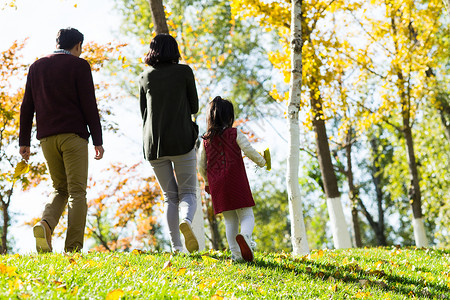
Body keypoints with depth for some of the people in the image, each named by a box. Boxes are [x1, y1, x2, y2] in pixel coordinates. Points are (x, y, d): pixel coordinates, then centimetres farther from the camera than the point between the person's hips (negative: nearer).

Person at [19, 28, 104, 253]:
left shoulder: (36, 67, 15)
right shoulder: (78, 65, 0)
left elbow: (27, 107, 12)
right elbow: (89, 105, -6)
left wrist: (24, 141, 14)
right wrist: (97, 140, -5)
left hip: (47, 138, 5)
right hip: (73, 135, -5)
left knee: (60, 189, 16)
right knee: (77, 192, -1)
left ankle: (45, 225, -12)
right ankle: (73, 248, -8)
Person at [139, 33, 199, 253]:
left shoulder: (145, 77, 8)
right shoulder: (184, 72, 1)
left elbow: (144, 112, 13)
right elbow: (194, 107, 7)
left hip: (154, 144, 3)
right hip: (182, 141, -2)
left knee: (170, 196, 10)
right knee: (188, 192, 3)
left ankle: (176, 247, -1)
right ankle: (186, 220, -30)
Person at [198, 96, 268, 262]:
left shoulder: (206, 139, 9)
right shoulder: (235, 134, -3)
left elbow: (201, 165, 13)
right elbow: (249, 151, -7)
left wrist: (207, 182, 28)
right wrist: (262, 161, 13)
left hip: (216, 185, 4)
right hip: (236, 181, -4)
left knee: (230, 220, 11)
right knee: (247, 216, -2)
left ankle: (235, 253, 3)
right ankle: (245, 236, -34)